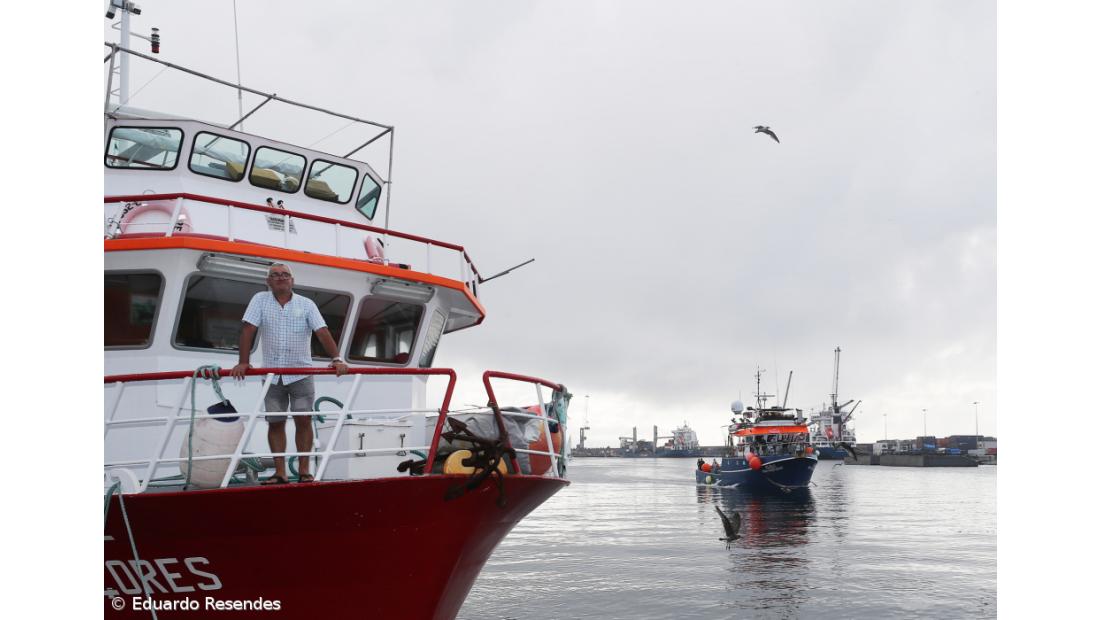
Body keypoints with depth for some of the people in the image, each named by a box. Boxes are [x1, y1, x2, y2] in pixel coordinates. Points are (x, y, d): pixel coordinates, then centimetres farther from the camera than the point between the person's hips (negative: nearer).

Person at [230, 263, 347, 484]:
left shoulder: (306, 304, 1)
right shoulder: (260, 300, 1)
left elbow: (323, 333, -8)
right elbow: (248, 330, -7)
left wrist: (337, 359, -20)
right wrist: (243, 362, -17)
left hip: (301, 373, -1)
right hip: (272, 374, 1)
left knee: (304, 419, -3)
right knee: (275, 422, 3)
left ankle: (304, 471, 5)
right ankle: (280, 473, 9)